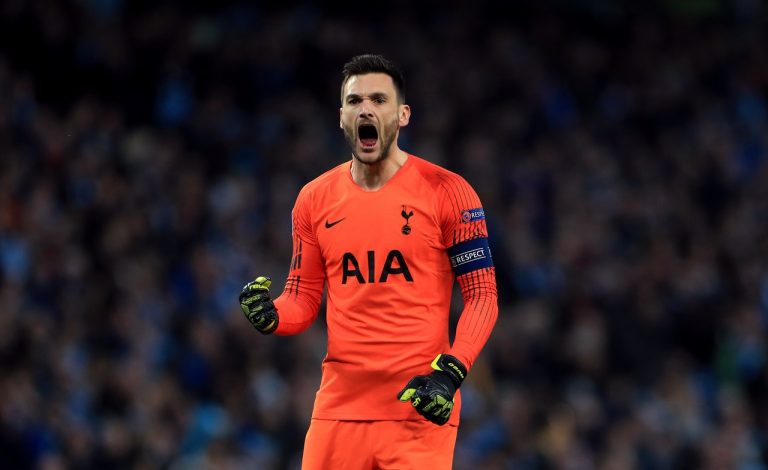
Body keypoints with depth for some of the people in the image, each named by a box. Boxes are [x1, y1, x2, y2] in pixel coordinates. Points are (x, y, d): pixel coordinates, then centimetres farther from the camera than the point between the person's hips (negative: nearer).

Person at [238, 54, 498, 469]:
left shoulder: (445, 192, -2)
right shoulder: (315, 200, 10)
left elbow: (482, 296, -2)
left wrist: (450, 372, -15)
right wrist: (271, 315, -7)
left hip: (422, 406, -3)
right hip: (339, 409, 3)